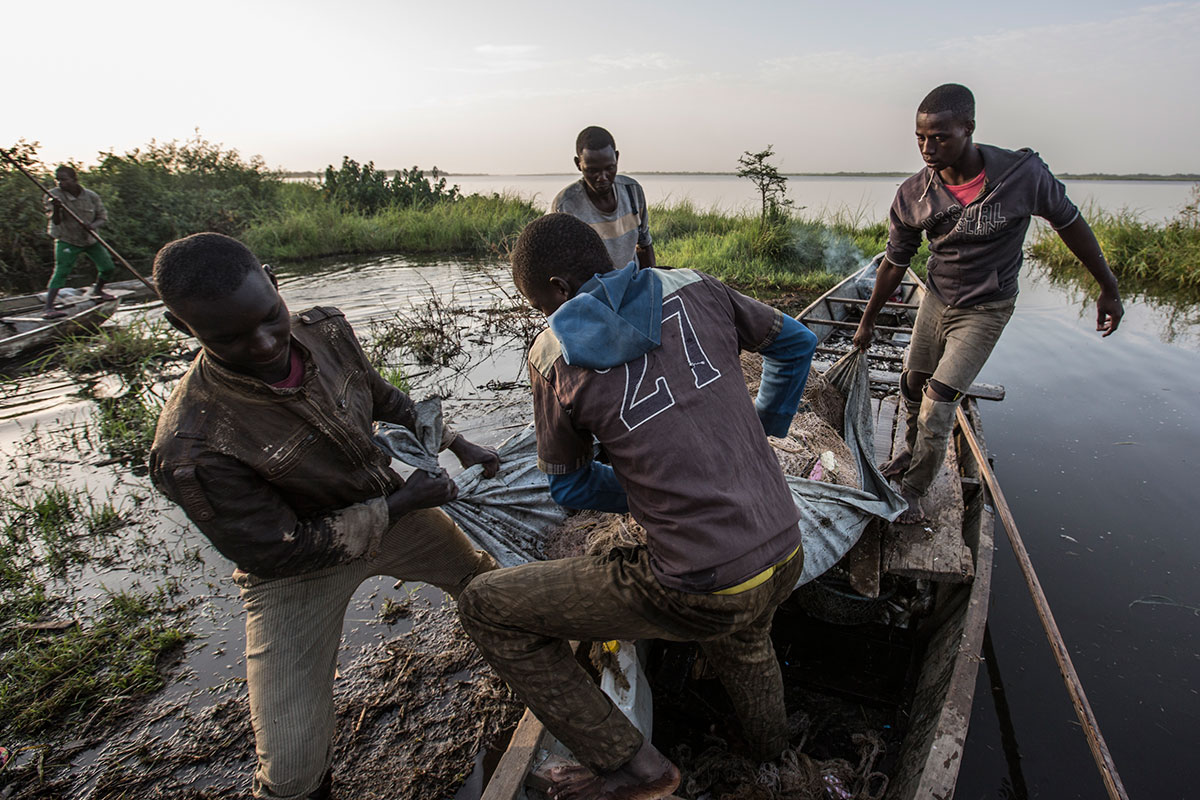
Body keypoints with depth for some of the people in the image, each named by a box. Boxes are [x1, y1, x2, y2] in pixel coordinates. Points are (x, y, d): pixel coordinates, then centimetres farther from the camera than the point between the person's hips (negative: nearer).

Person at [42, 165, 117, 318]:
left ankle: (98, 291, 38)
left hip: (90, 239, 4)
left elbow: (103, 217, -2)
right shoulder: (54, 195, -15)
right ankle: (48, 308, -21)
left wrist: (92, 226, -23)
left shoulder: (91, 196, -8)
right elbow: (55, 222, -20)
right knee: (61, 271, -16)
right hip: (67, 241, -4)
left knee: (108, 267, 6)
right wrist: (56, 209, -41)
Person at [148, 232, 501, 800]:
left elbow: (382, 398, 5)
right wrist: (401, 503, -23)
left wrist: (456, 443, 2)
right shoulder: (190, 449, -33)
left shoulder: (325, 331, -17)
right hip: (296, 569, -5)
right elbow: (278, 553, -24)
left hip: (388, 509, 6)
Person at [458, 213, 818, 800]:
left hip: (700, 597, -6)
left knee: (483, 606, 6)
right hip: (786, 559, 6)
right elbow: (796, 343, 18)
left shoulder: (552, 355, -6)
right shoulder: (695, 289, 3)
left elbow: (568, 486, 6)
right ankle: (766, 736, 66)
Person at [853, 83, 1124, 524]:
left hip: (984, 310, -3)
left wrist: (1109, 289, 4)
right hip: (936, 298, 4)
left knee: (937, 405, -11)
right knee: (912, 384, 15)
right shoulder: (912, 196, -15)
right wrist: (867, 321, 8)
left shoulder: (1022, 174, -23)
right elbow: (895, 264, -1)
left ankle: (914, 490, 7)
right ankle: (913, 451, 43)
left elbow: (1069, 222, -6)